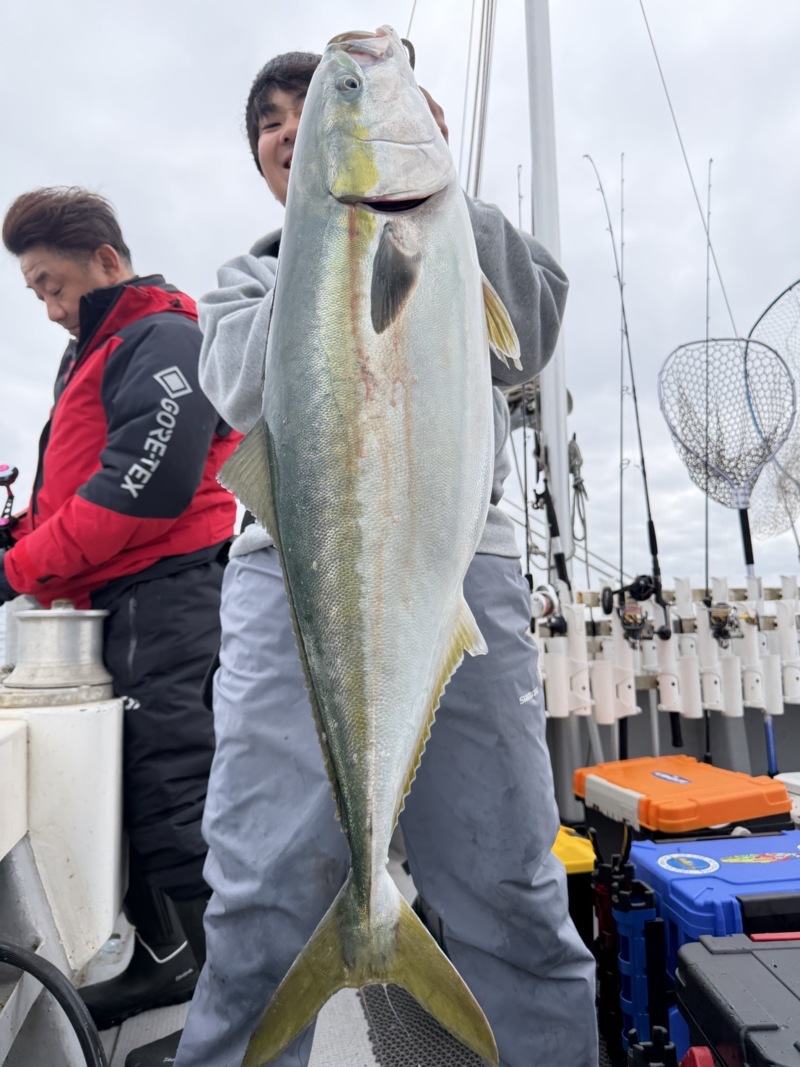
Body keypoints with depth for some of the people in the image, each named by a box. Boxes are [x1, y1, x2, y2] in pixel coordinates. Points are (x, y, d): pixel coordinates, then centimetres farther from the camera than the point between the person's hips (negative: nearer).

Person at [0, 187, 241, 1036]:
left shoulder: (163, 340, -6)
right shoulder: (92, 353, 24)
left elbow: (146, 487, -19)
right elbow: (68, 483, 25)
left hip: (163, 591, -9)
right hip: (121, 600, 10)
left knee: (167, 782, -6)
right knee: (126, 779, 13)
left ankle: (186, 959, 8)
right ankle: (161, 954, 27)